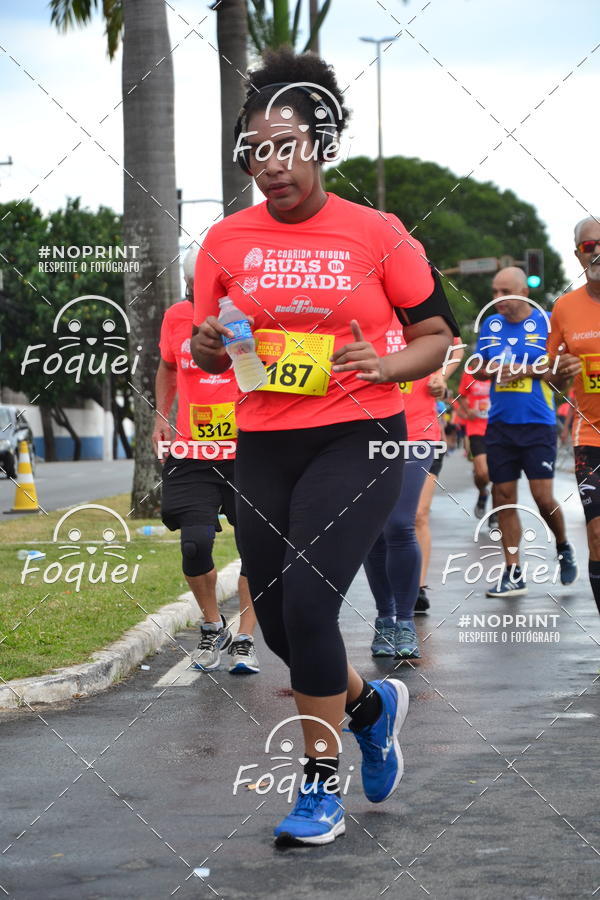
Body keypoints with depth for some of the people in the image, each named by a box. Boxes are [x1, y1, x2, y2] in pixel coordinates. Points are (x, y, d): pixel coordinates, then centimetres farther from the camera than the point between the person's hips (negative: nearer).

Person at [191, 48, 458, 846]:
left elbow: (437, 336, 3)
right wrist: (209, 347, -11)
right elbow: (207, 350, 13)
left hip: (356, 441, -4)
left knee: (306, 603, -19)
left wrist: (384, 365, -16)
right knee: (279, 625, 9)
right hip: (265, 446, 4)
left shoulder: (377, 234, -4)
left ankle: (322, 789, -4)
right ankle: (372, 703, 41)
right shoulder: (227, 241, 3)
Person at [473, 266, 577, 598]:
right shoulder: (490, 325, 9)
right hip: (499, 424, 4)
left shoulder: (546, 322, -3)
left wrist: (526, 369, -16)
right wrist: (490, 370, -6)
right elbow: (477, 368, 16)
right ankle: (513, 574, 7)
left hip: (538, 424, -4)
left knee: (543, 496, -8)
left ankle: (564, 549, 22)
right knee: (503, 496, 2)